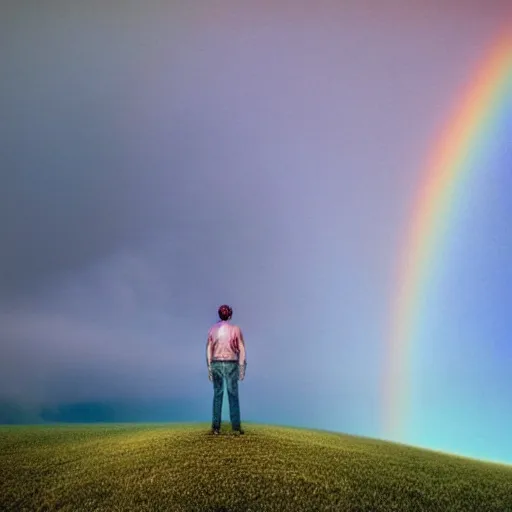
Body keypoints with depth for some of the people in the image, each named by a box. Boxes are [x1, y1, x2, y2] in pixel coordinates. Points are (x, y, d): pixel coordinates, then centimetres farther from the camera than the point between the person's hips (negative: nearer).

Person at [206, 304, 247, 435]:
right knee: (233, 396, 2)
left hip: (216, 364, 2)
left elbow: (209, 350, 2)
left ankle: (216, 427, 3)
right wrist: (242, 369, -3)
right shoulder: (236, 329, -5)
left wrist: (209, 368, 8)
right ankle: (236, 427, -2)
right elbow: (241, 350, -7)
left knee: (217, 395, 7)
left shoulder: (212, 329, 2)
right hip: (231, 365, -2)